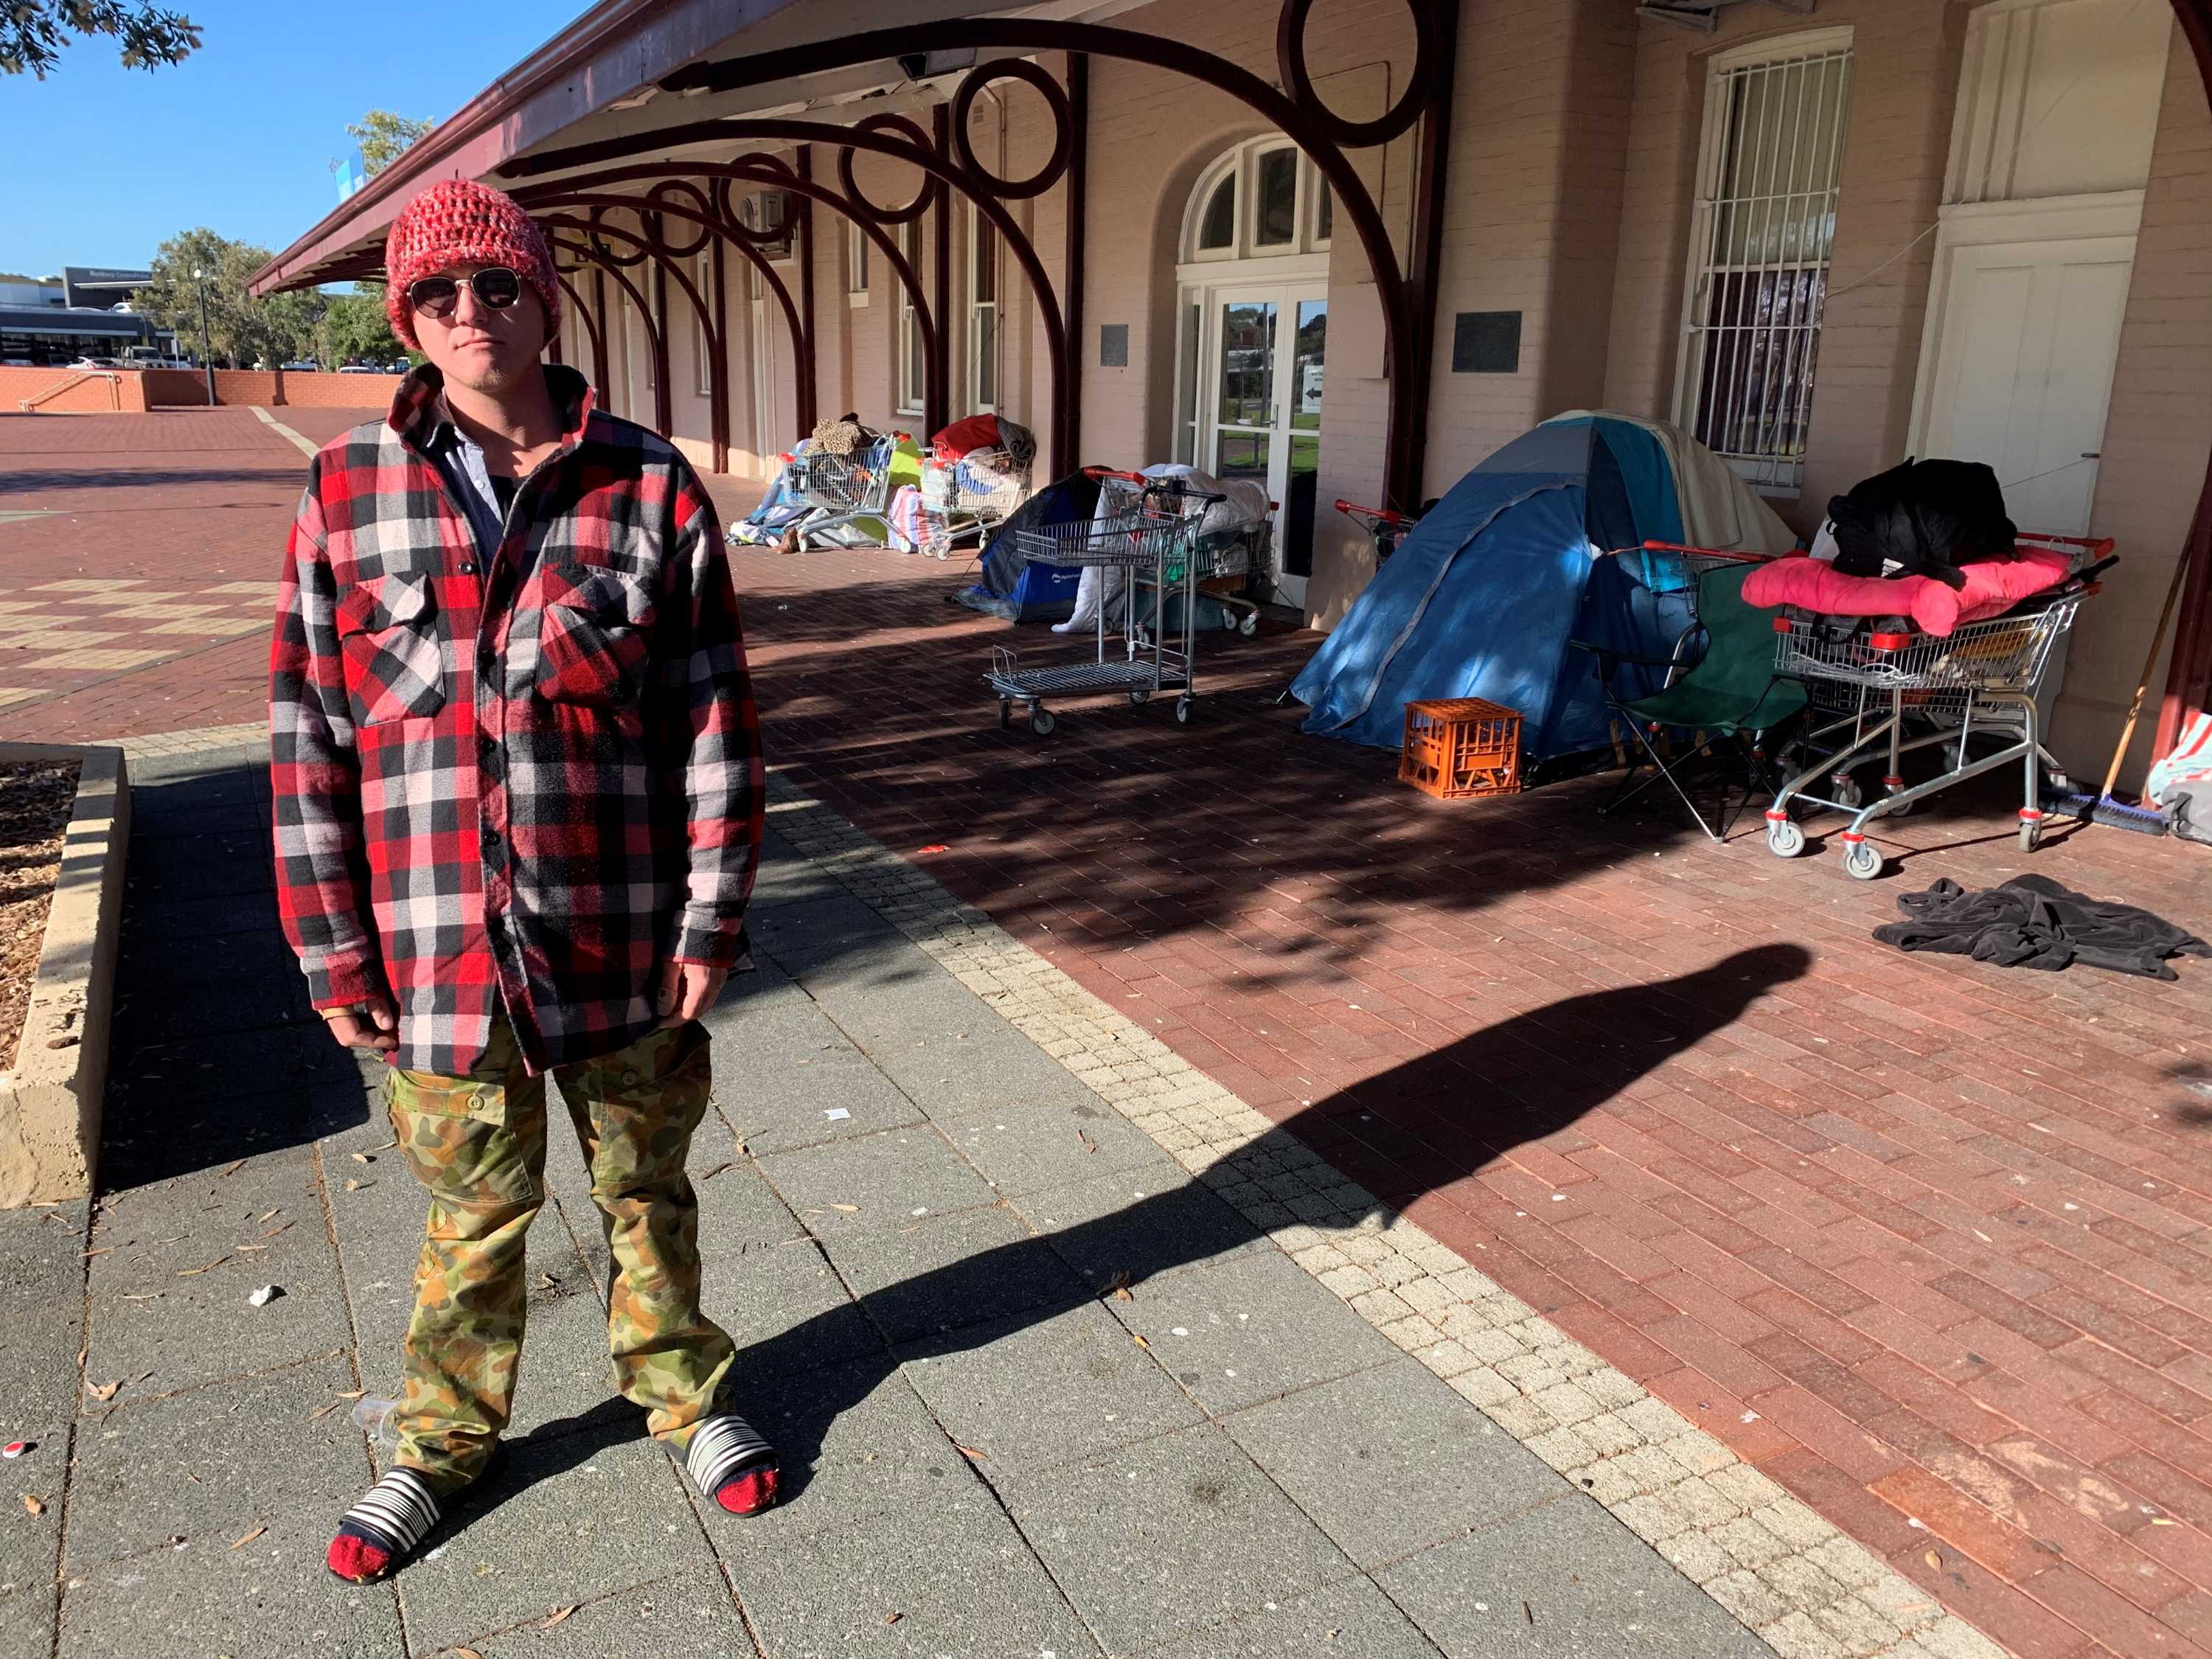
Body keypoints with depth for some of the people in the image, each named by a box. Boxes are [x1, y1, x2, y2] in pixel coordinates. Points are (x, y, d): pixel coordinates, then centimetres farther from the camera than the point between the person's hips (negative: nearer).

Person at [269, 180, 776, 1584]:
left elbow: (717, 720, -4)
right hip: (436, 943, 1)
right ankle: (446, 1442, 42)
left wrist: (713, 917, -6)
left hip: (623, 936, 0)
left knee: (645, 1188, 19)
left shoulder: (650, 489, -5)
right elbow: (309, 733, 1)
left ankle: (684, 1396, 43)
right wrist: (333, 944, 0)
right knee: (473, 1208, 18)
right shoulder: (348, 489, -1)